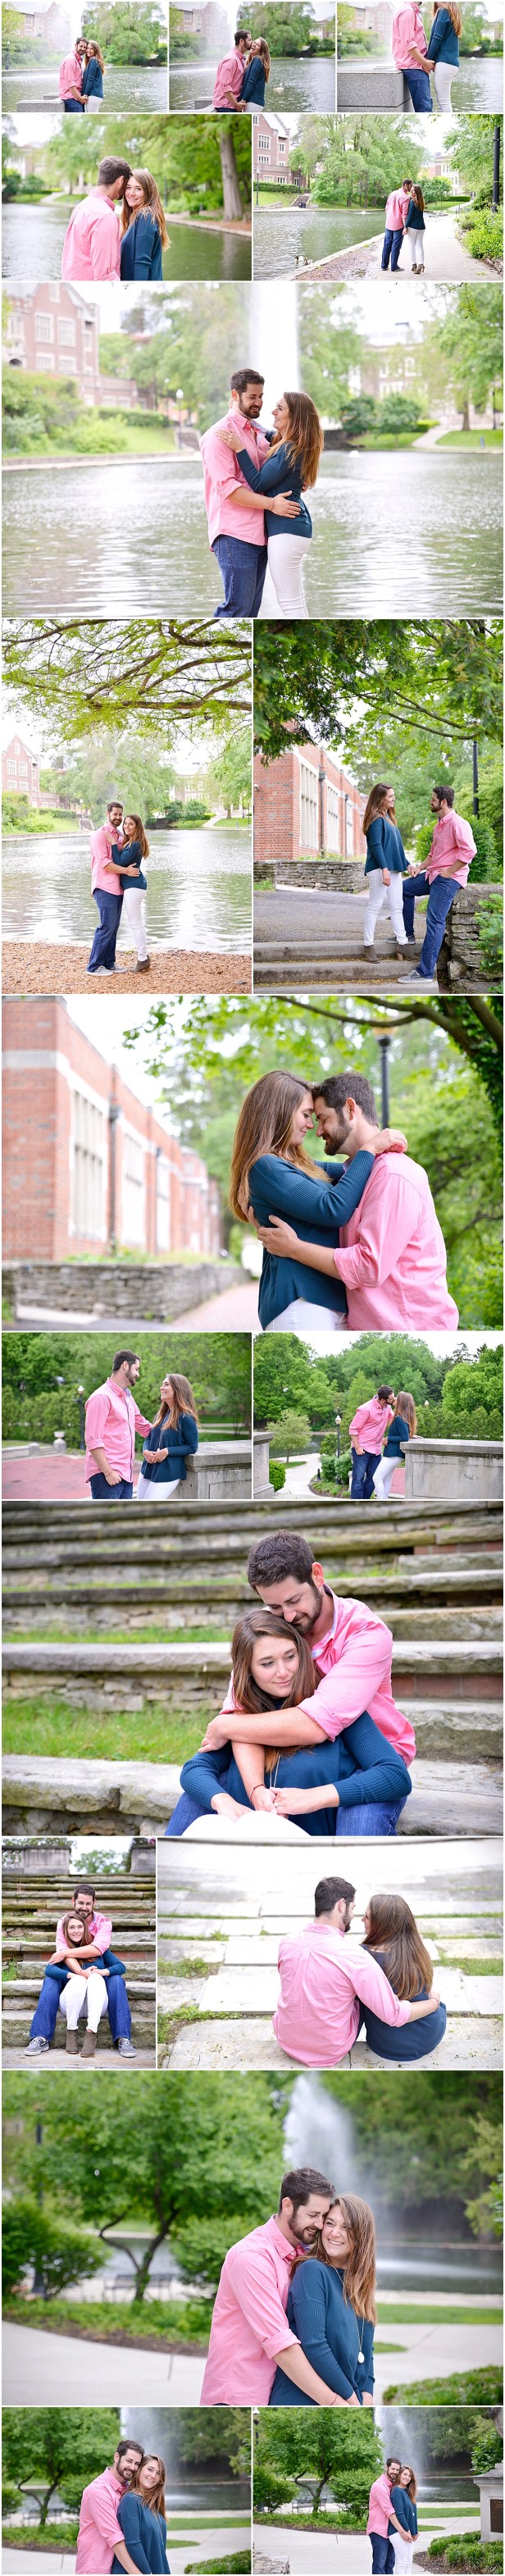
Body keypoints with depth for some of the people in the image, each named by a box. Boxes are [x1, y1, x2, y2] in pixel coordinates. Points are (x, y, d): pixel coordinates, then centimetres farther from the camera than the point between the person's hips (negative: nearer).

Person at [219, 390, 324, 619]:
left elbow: (258, 483, -17)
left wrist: (239, 448, -19)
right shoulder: (281, 442, 11)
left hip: (286, 532, -11)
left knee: (290, 602, -6)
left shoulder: (290, 450, -18)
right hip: (293, 526, 11)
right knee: (293, 601, 15)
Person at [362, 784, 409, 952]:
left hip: (393, 869, 9)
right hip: (379, 869, -9)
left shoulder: (388, 818, 18)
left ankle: (402, 943, 7)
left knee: (397, 907, 7)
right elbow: (376, 845, -16)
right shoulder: (376, 819, -10)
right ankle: (368, 945, -1)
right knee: (375, 906, -5)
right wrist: (384, 869, -22)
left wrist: (406, 865, 23)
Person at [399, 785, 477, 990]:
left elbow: (469, 851, -26)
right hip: (433, 875, 10)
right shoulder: (439, 825, 17)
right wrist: (421, 868, 13)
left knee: (435, 921, -13)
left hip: (448, 879, -10)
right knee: (405, 888, 21)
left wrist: (448, 872, -20)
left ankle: (426, 973, -16)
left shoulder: (458, 823, -16)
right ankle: (408, 934, 30)